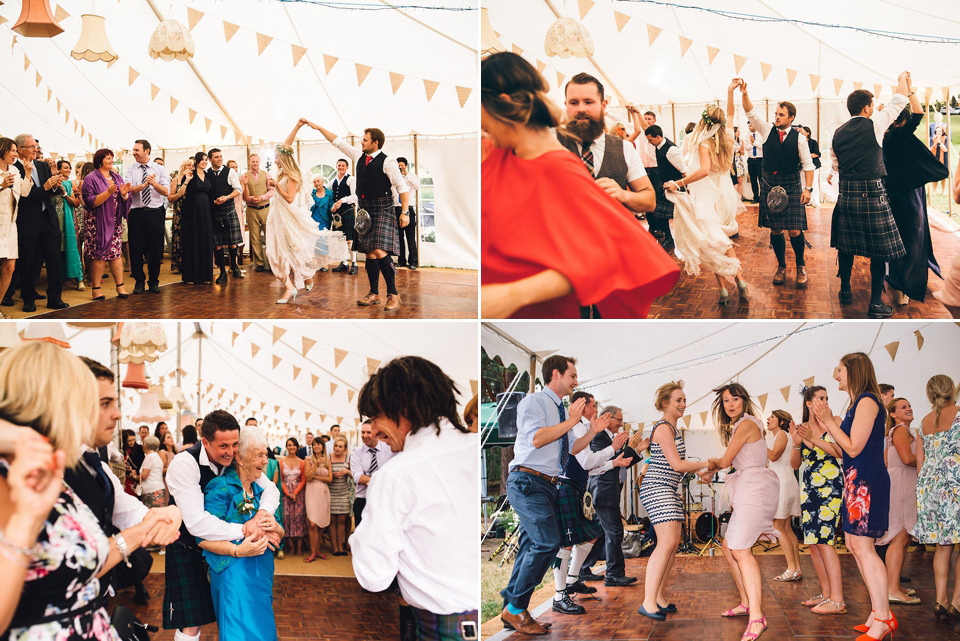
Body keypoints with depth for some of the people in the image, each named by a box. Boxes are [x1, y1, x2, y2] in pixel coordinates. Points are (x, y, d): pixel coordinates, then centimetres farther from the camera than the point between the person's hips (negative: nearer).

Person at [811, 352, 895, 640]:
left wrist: (830, 420, -13)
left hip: (866, 481, -10)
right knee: (854, 545, 11)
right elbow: (846, 449, 14)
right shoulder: (858, 403, 16)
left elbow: (853, 447, -16)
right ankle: (879, 610, 15)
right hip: (855, 480, 10)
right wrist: (826, 424, 15)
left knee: (862, 546, -10)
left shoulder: (867, 401, -13)